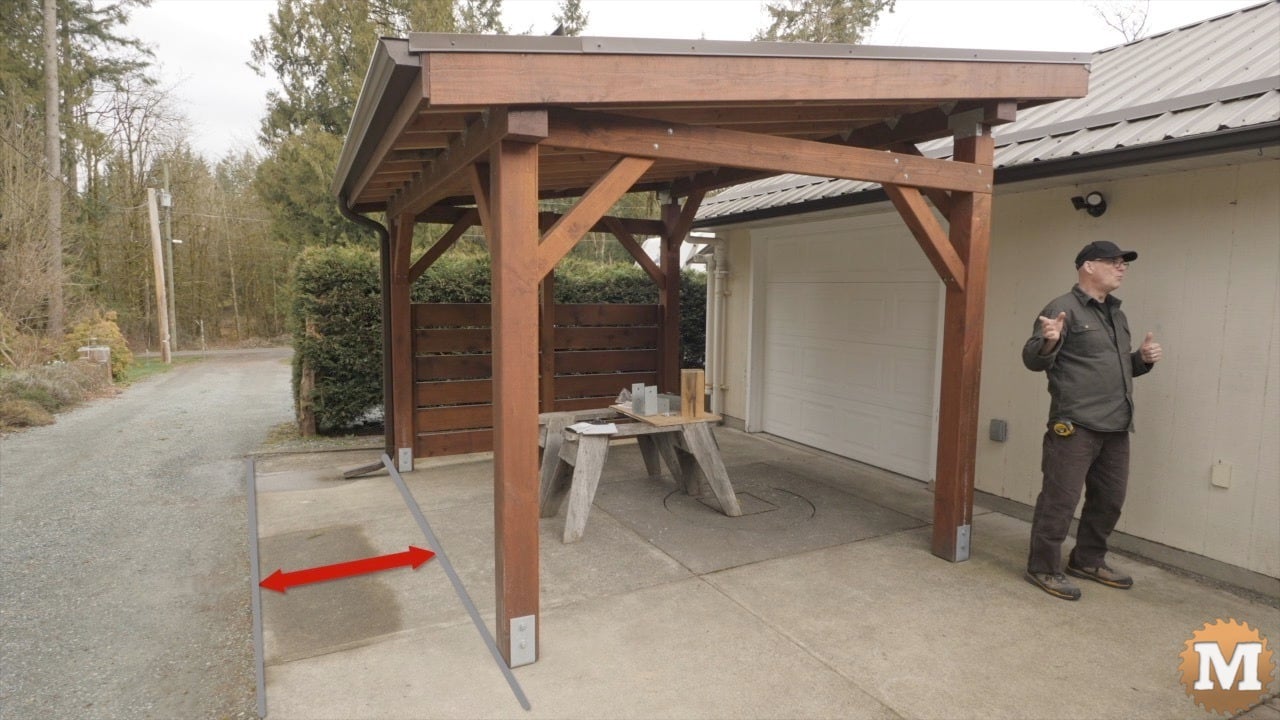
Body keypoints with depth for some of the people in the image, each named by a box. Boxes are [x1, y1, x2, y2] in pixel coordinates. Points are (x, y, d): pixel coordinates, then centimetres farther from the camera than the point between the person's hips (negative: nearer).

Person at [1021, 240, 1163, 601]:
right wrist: (1048, 341, -35)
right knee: (1060, 498, -5)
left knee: (1109, 499, 16)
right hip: (1076, 425, -9)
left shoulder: (1116, 314, 19)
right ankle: (1042, 568, 6)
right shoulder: (1064, 308, -7)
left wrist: (1142, 359, 8)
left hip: (1115, 427, 9)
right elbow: (1033, 360, -14)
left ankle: (1088, 560, 31)